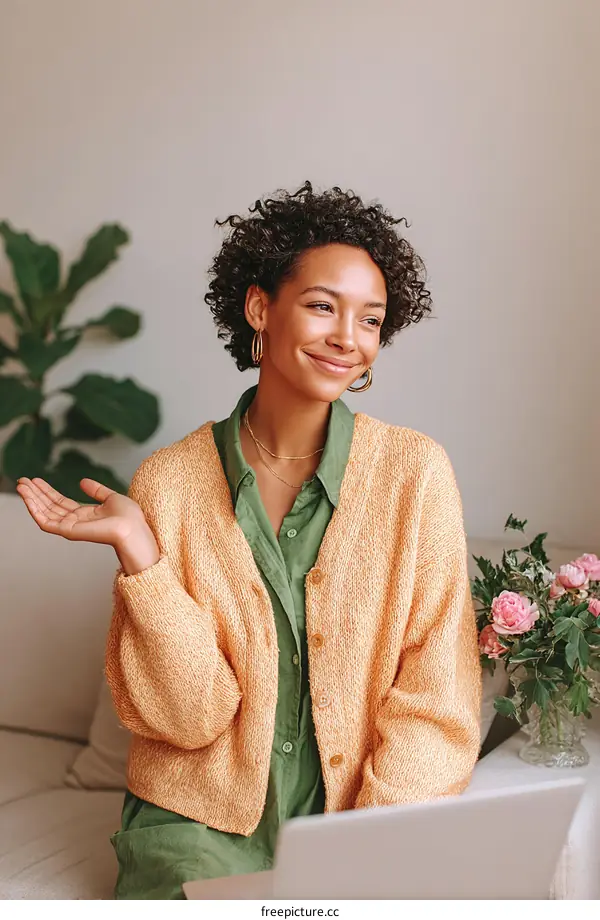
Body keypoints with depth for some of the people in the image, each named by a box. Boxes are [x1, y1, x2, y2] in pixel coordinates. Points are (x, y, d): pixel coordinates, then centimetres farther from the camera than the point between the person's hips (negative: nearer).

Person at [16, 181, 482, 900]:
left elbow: (435, 704, -4)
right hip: (200, 818, 0)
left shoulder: (414, 470, -4)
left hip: (360, 816, 1)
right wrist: (139, 552, -17)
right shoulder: (168, 480, -4)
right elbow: (188, 713, -6)